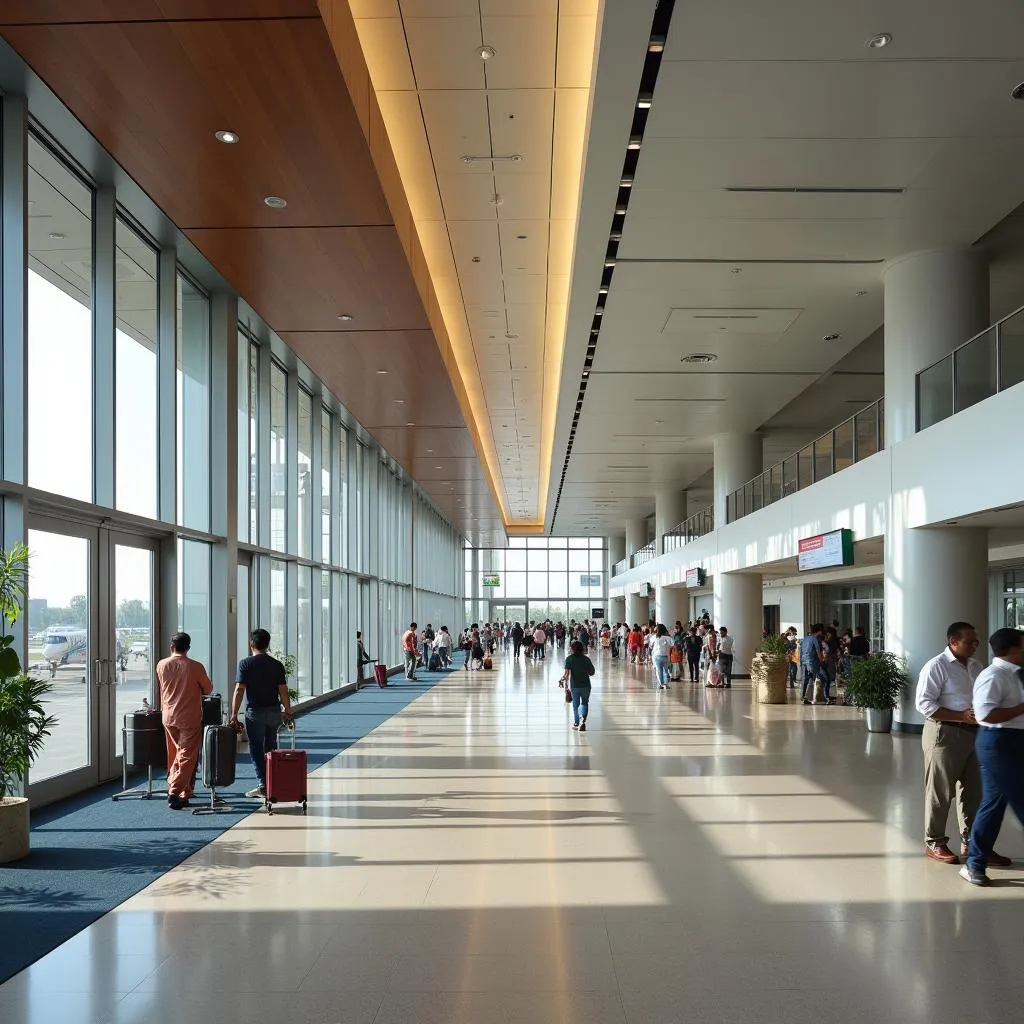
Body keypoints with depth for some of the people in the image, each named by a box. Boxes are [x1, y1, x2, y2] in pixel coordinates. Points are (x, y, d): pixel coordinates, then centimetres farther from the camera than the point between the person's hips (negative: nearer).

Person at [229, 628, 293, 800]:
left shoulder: (245, 663, -6)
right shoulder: (277, 665, 3)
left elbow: (239, 690, -12)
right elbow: (283, 691, 1)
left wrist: (234, 715, -10)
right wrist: (287, 712, 11)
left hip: (255, 712, -4)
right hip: (274, 711, 4)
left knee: (256, 749, 4)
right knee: (271, 748, 16)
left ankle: (262, 786, -1)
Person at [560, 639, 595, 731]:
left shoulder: (569, 659, -8)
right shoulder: (586, 658, -1)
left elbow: (567, 673, -17)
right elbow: (592, 672, 5)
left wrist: (563, 679, 0)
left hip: (574, 685, -1)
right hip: (586, 685, 1)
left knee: (576, 704, 17)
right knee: (585, 703, 15)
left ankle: (576, 723, 26)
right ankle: (583, 718, -10)